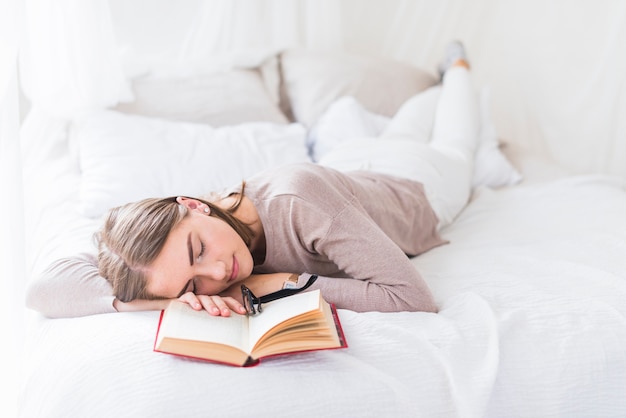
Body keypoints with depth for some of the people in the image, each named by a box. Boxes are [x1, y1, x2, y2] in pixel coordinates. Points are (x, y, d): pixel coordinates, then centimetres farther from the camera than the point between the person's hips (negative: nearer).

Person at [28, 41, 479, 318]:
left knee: (451, 146, 36)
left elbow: (415, 297, -52)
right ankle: (439, 87, 69)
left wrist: (285, 282, -51)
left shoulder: (297, 202, -53)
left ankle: (458, 66, 64)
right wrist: (179, 296, -55)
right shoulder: (177, 234, -39)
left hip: (418, 183, -2)